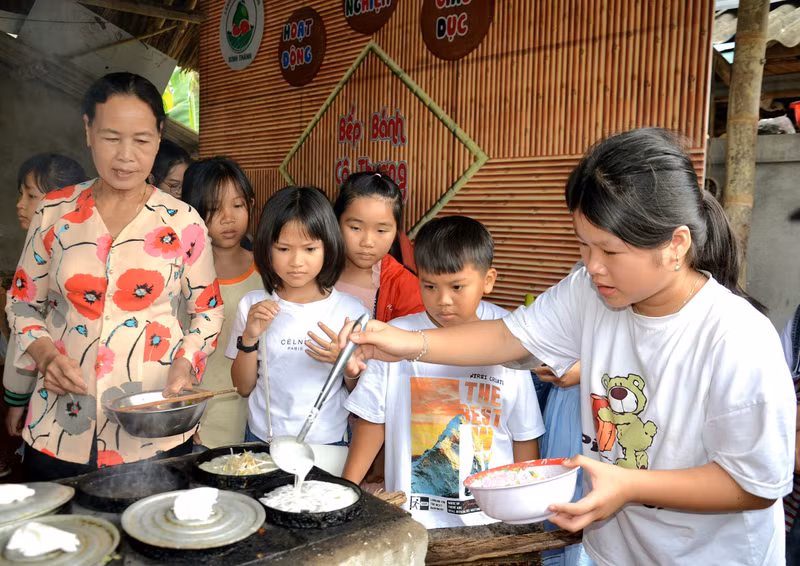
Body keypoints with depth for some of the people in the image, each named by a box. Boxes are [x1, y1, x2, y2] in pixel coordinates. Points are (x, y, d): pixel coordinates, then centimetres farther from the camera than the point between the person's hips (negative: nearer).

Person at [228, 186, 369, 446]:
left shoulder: (351, 310, -6)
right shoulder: (252, 305, -1)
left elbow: (359, 391, 2)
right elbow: (243, 387, 3)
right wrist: (249, 338, -11)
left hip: (327, 442, -1)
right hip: (262, 438, 1)